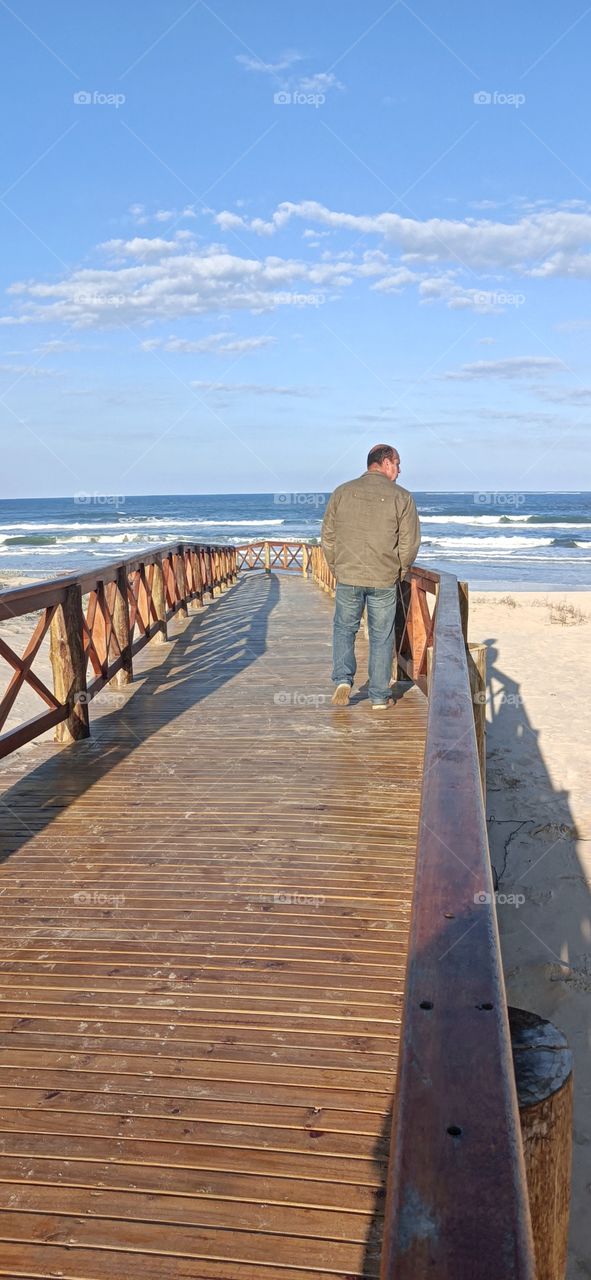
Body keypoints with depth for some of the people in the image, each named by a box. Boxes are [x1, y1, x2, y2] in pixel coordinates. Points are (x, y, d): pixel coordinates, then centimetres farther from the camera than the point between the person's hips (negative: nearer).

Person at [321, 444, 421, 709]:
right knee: (381, 636, 10)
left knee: (344, 628, 19)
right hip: (384, 581, -1)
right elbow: (410, 542, -4)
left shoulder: (342, 492, 3)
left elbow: (328, 536, 5)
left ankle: (343, 678, 2)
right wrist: (399, 572, 11)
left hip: (347, 578, 1)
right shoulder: (401, 497, -3)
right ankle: (379, 696, 15)